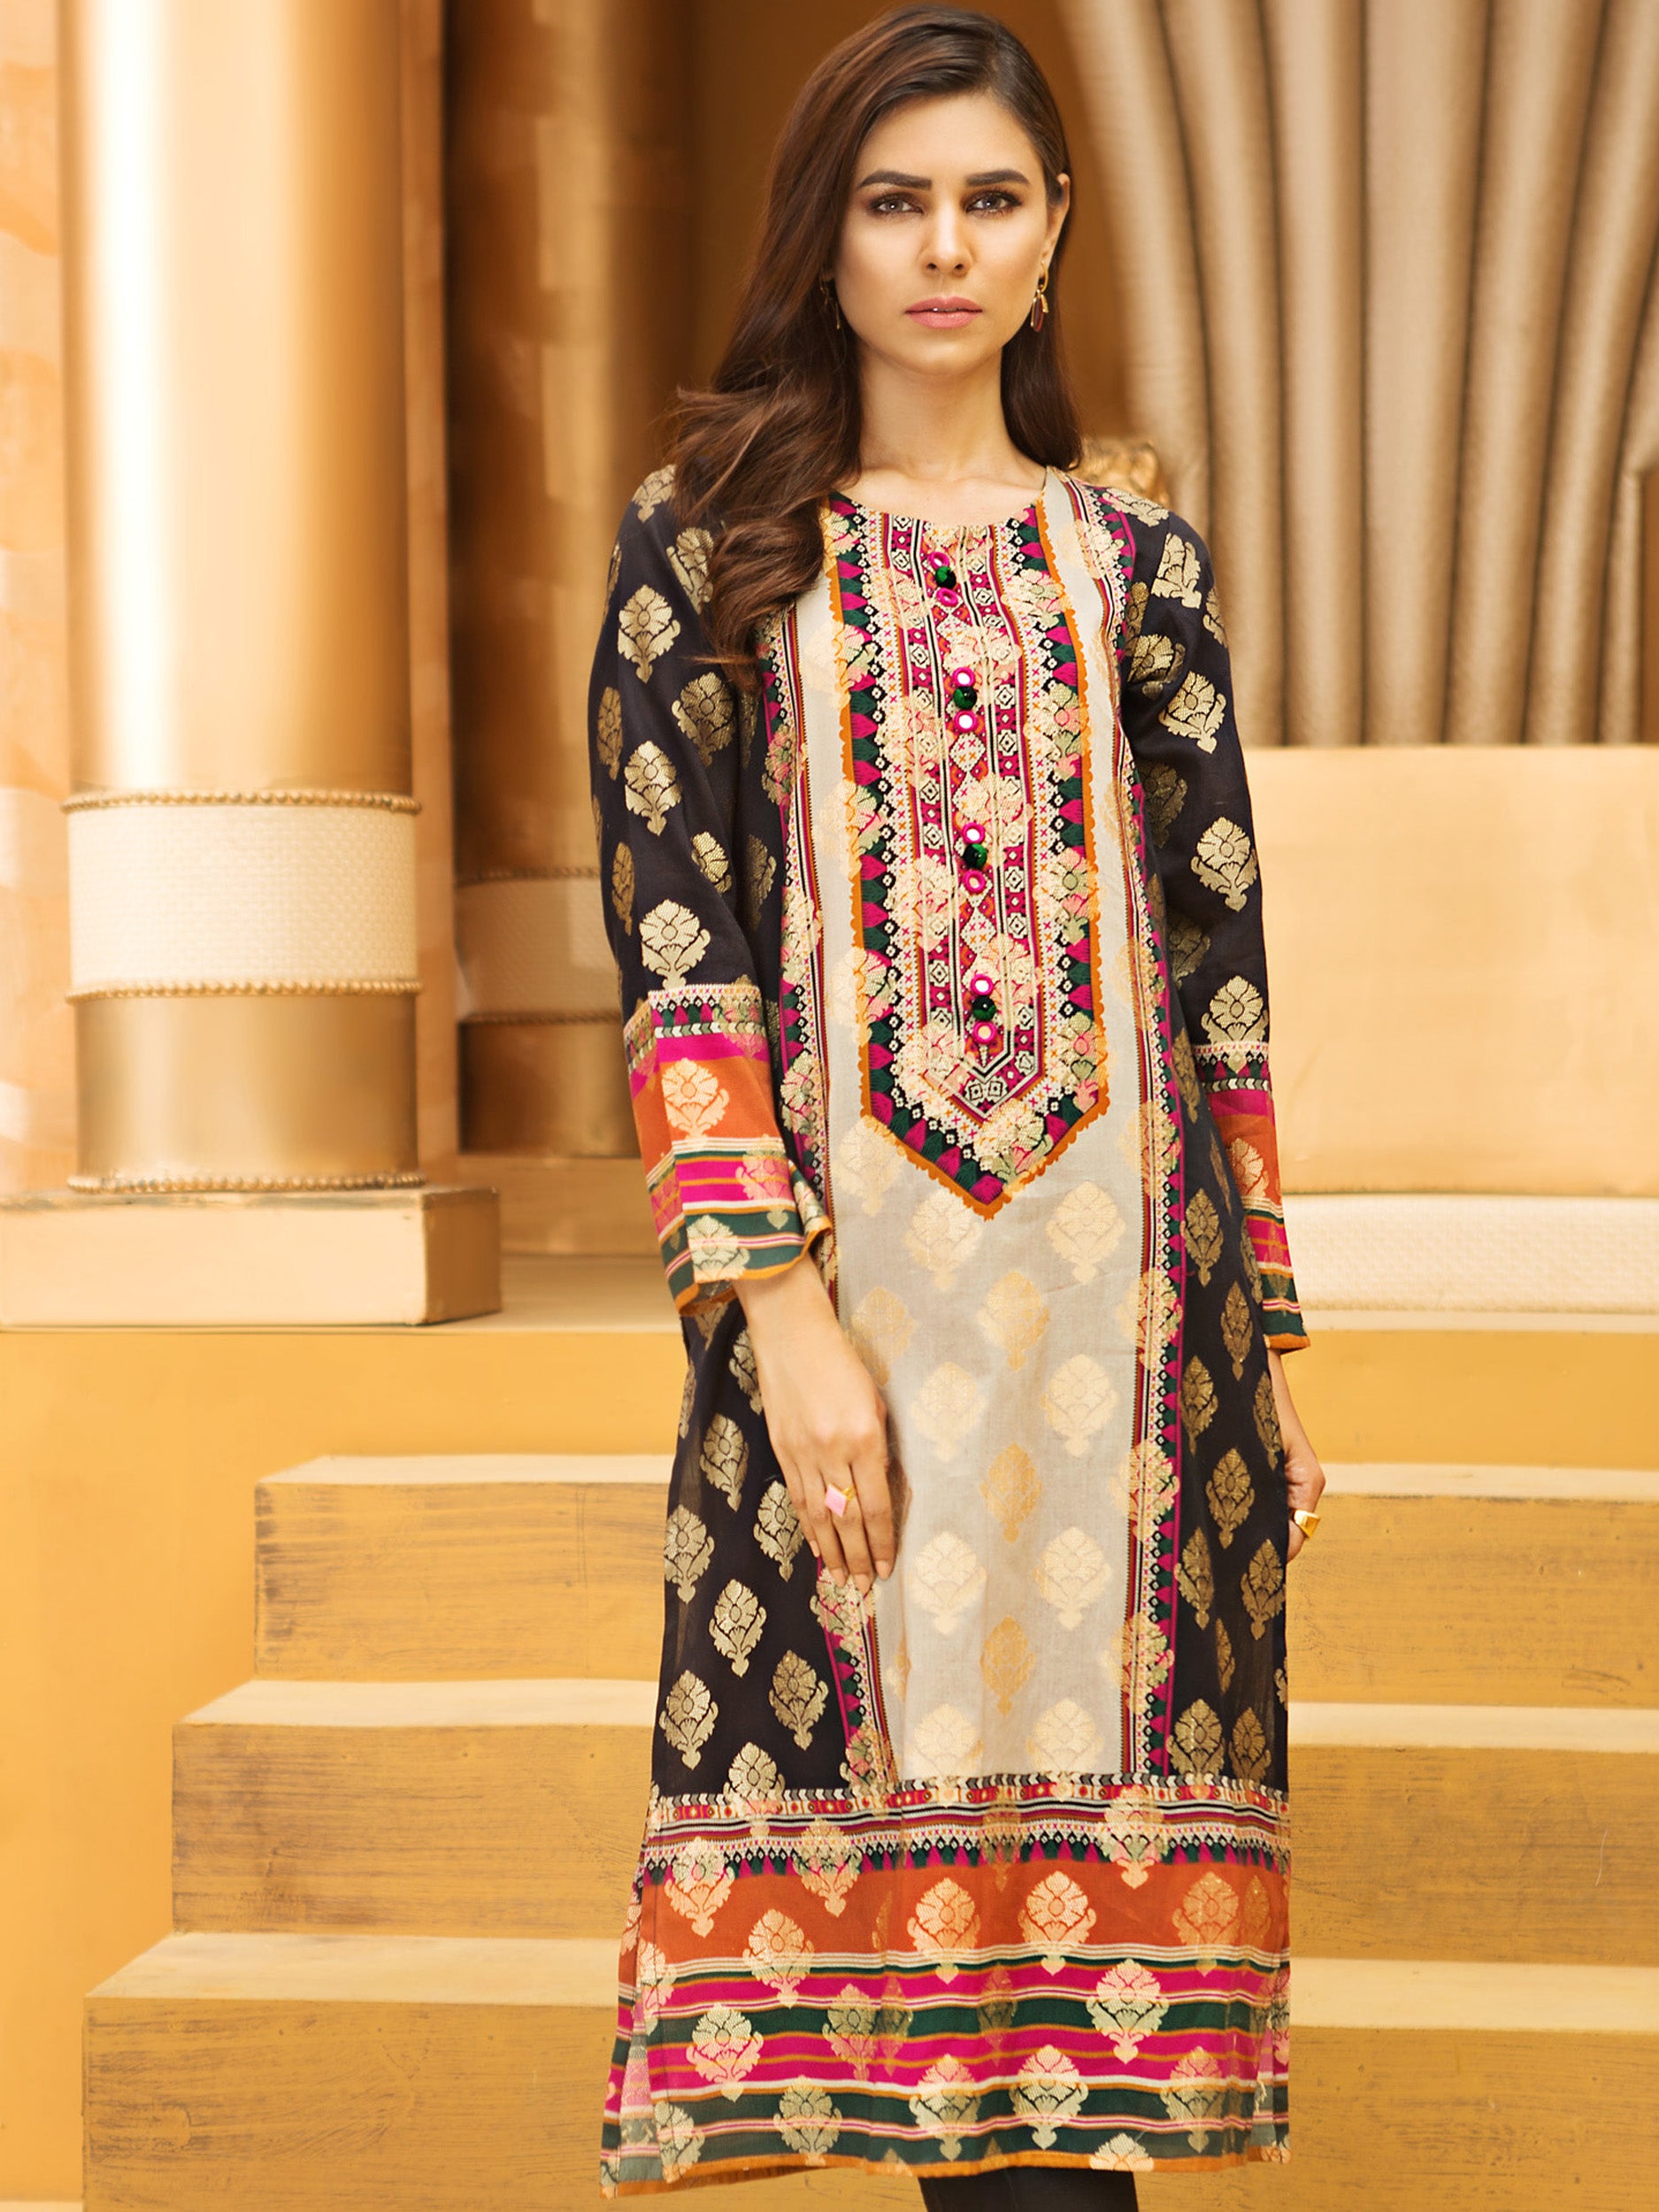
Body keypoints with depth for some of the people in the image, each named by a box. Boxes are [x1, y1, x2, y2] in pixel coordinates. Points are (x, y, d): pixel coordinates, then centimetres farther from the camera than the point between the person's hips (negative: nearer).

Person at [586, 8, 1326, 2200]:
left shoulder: (1141, 565, 13)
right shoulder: (708, 543, 7)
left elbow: (1222, 967, 11)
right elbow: (672, 945, -2)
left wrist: (1264, 1344, 7)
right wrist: (782, 1309, -13)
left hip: (1124, 1280, 2)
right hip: (854, 1277, -1)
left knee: (1082, 1777, -2)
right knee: (893, 1803, -5)